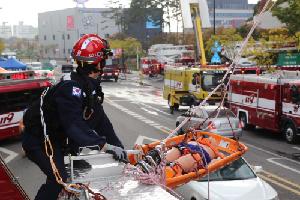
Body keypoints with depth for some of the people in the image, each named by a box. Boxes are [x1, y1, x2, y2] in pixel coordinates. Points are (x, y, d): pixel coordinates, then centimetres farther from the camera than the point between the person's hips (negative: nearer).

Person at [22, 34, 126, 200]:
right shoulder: (71, 88, -30)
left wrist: (119, 147, -9)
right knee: (59, 178, -20)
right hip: (38, 140, -10)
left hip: (57, 137, 10)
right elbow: (74, 125, -39)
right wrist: (103, 145, -43)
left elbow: (101, 120, -1)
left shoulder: (91, 87, 2)